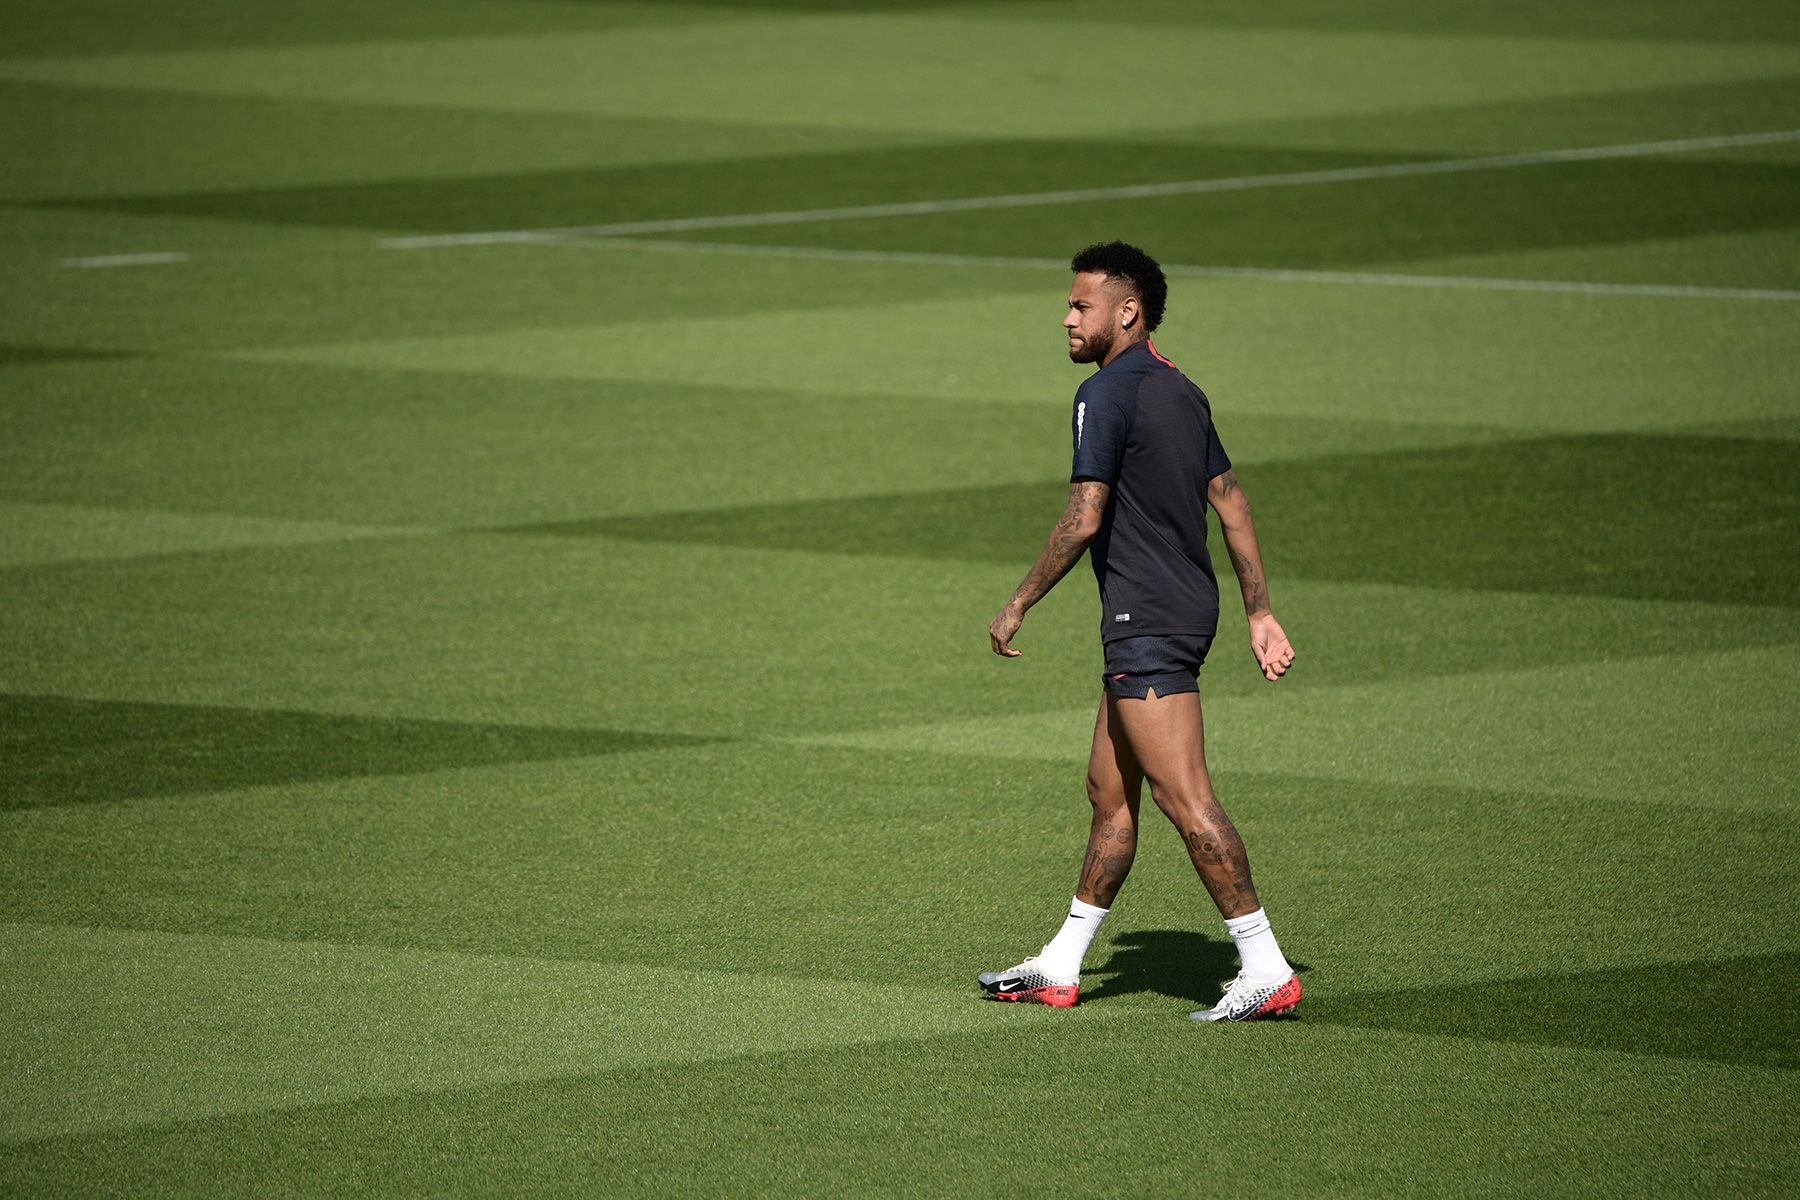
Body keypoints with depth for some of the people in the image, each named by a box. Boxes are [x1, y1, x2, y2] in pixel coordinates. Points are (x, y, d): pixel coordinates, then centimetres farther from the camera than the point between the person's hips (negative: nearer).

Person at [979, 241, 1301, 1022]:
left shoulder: (1106, 394, -13)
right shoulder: (1180, 392, 15)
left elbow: (1084, 519, -19)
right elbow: (1231, 502, 17)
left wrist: (1018, 605, -9)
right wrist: (1260, 613, 18)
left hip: (1149, 625, -10)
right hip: (1187, 610, 10)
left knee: (1186, 800, -12)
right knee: (1109, 793, 15)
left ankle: (1266, 971, -14)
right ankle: (1060, 970, 22)